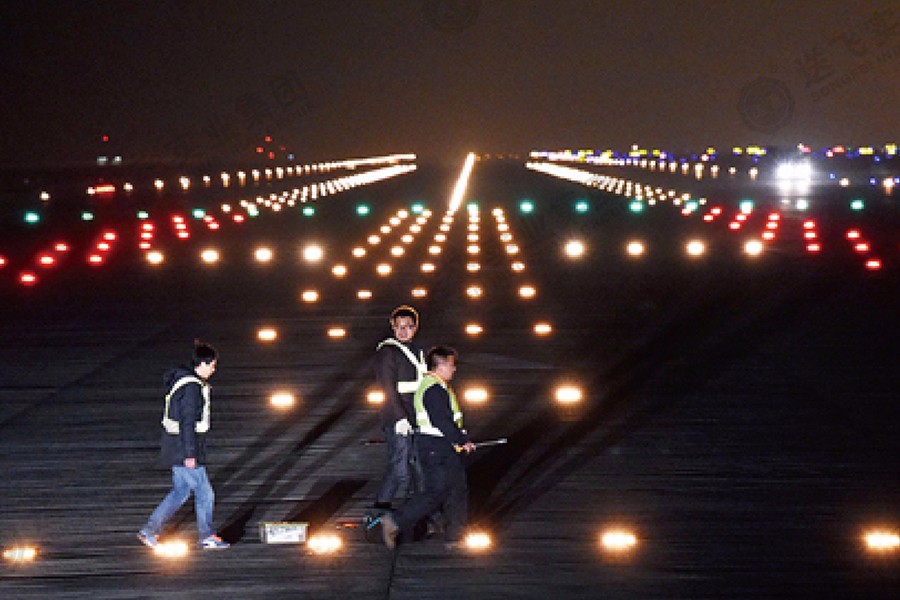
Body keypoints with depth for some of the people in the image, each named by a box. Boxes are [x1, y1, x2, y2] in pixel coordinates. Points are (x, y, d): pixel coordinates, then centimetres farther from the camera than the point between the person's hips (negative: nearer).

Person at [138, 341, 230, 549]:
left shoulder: (183, 380, 12)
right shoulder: (192, 387, -20)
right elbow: (187, 422, -22)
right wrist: (190, 454, -20)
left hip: (176, 448, 10)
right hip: (185, 451, -10)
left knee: (180, 492, 15)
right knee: (204, 493, 2)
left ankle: (150, 530, 16)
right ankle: (207, 536, 13)